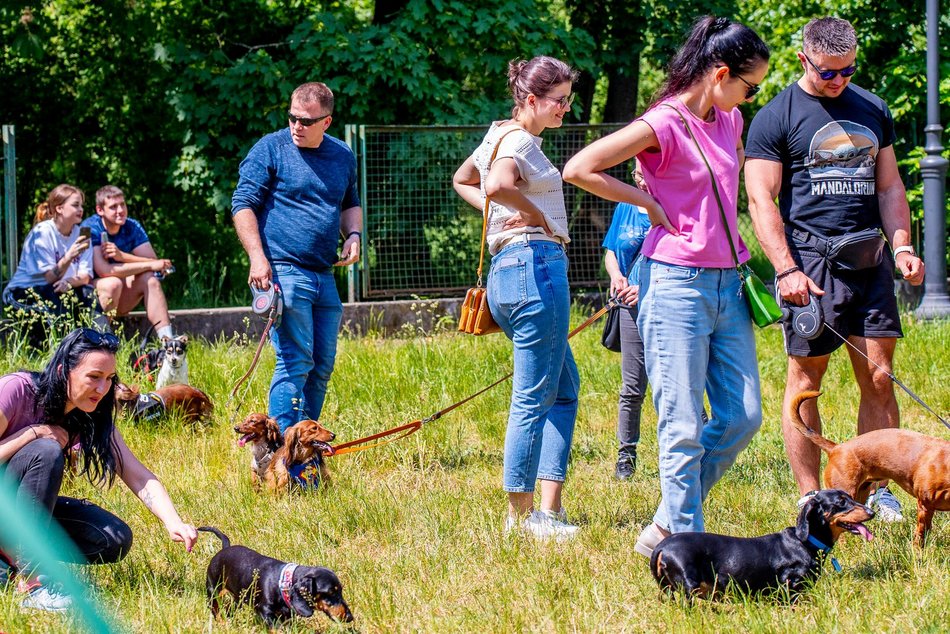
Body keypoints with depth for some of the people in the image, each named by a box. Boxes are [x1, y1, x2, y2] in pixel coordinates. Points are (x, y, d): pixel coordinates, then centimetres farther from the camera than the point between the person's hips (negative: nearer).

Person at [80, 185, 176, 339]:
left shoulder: (132, 227, -2)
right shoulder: (90, 229, -20)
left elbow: (154, 262, -12)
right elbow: (104, 270, -31)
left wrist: (123, 256, -30)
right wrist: (151, 265, -25)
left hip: (118, 303, 6)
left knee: (150, 279, -16)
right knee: (113, 283, -32)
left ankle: (167, 340, -23)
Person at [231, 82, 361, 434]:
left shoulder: (343, 156, 14)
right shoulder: (271, 149, -3)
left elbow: (351, 204, 29)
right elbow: (243, 204, -5)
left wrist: (353, 234, 8)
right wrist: (257, 257, -16)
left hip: (324, 277, 6)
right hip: (282, 271, -6)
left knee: (322, 365, 8)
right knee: (295, 363, -12)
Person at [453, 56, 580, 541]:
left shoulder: (502, 135, 18)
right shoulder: (519, 141, -11)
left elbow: (462, 180, 35)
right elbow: (497, 185, -32)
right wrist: (534, 211, -14)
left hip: (509, 270, 11)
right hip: (536, 263, -11)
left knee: (564, 387, 16)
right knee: (534, 397, -6)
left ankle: (550, 508, 12)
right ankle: (521, 516, -3)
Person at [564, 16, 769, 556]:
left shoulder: (730, 123, 11)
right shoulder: (664, 125, -13)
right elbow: (578, 169, -16)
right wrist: (649, 202, -11)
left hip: (727, 286, 8)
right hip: (678, 284, -8)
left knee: (744, 415, 6)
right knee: (684, 427, -4)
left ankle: (666, 526, 18)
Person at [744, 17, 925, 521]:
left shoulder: (872, 110, 15)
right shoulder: (776, 118, -1)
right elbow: (761, 199, -7)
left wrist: (902, 245, 3)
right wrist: (786, 270, -17)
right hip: (810, 262, -4)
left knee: (879, 378, 0)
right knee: (805, 381, -1)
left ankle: (876, 492, 7)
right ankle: (810, 501, 4)